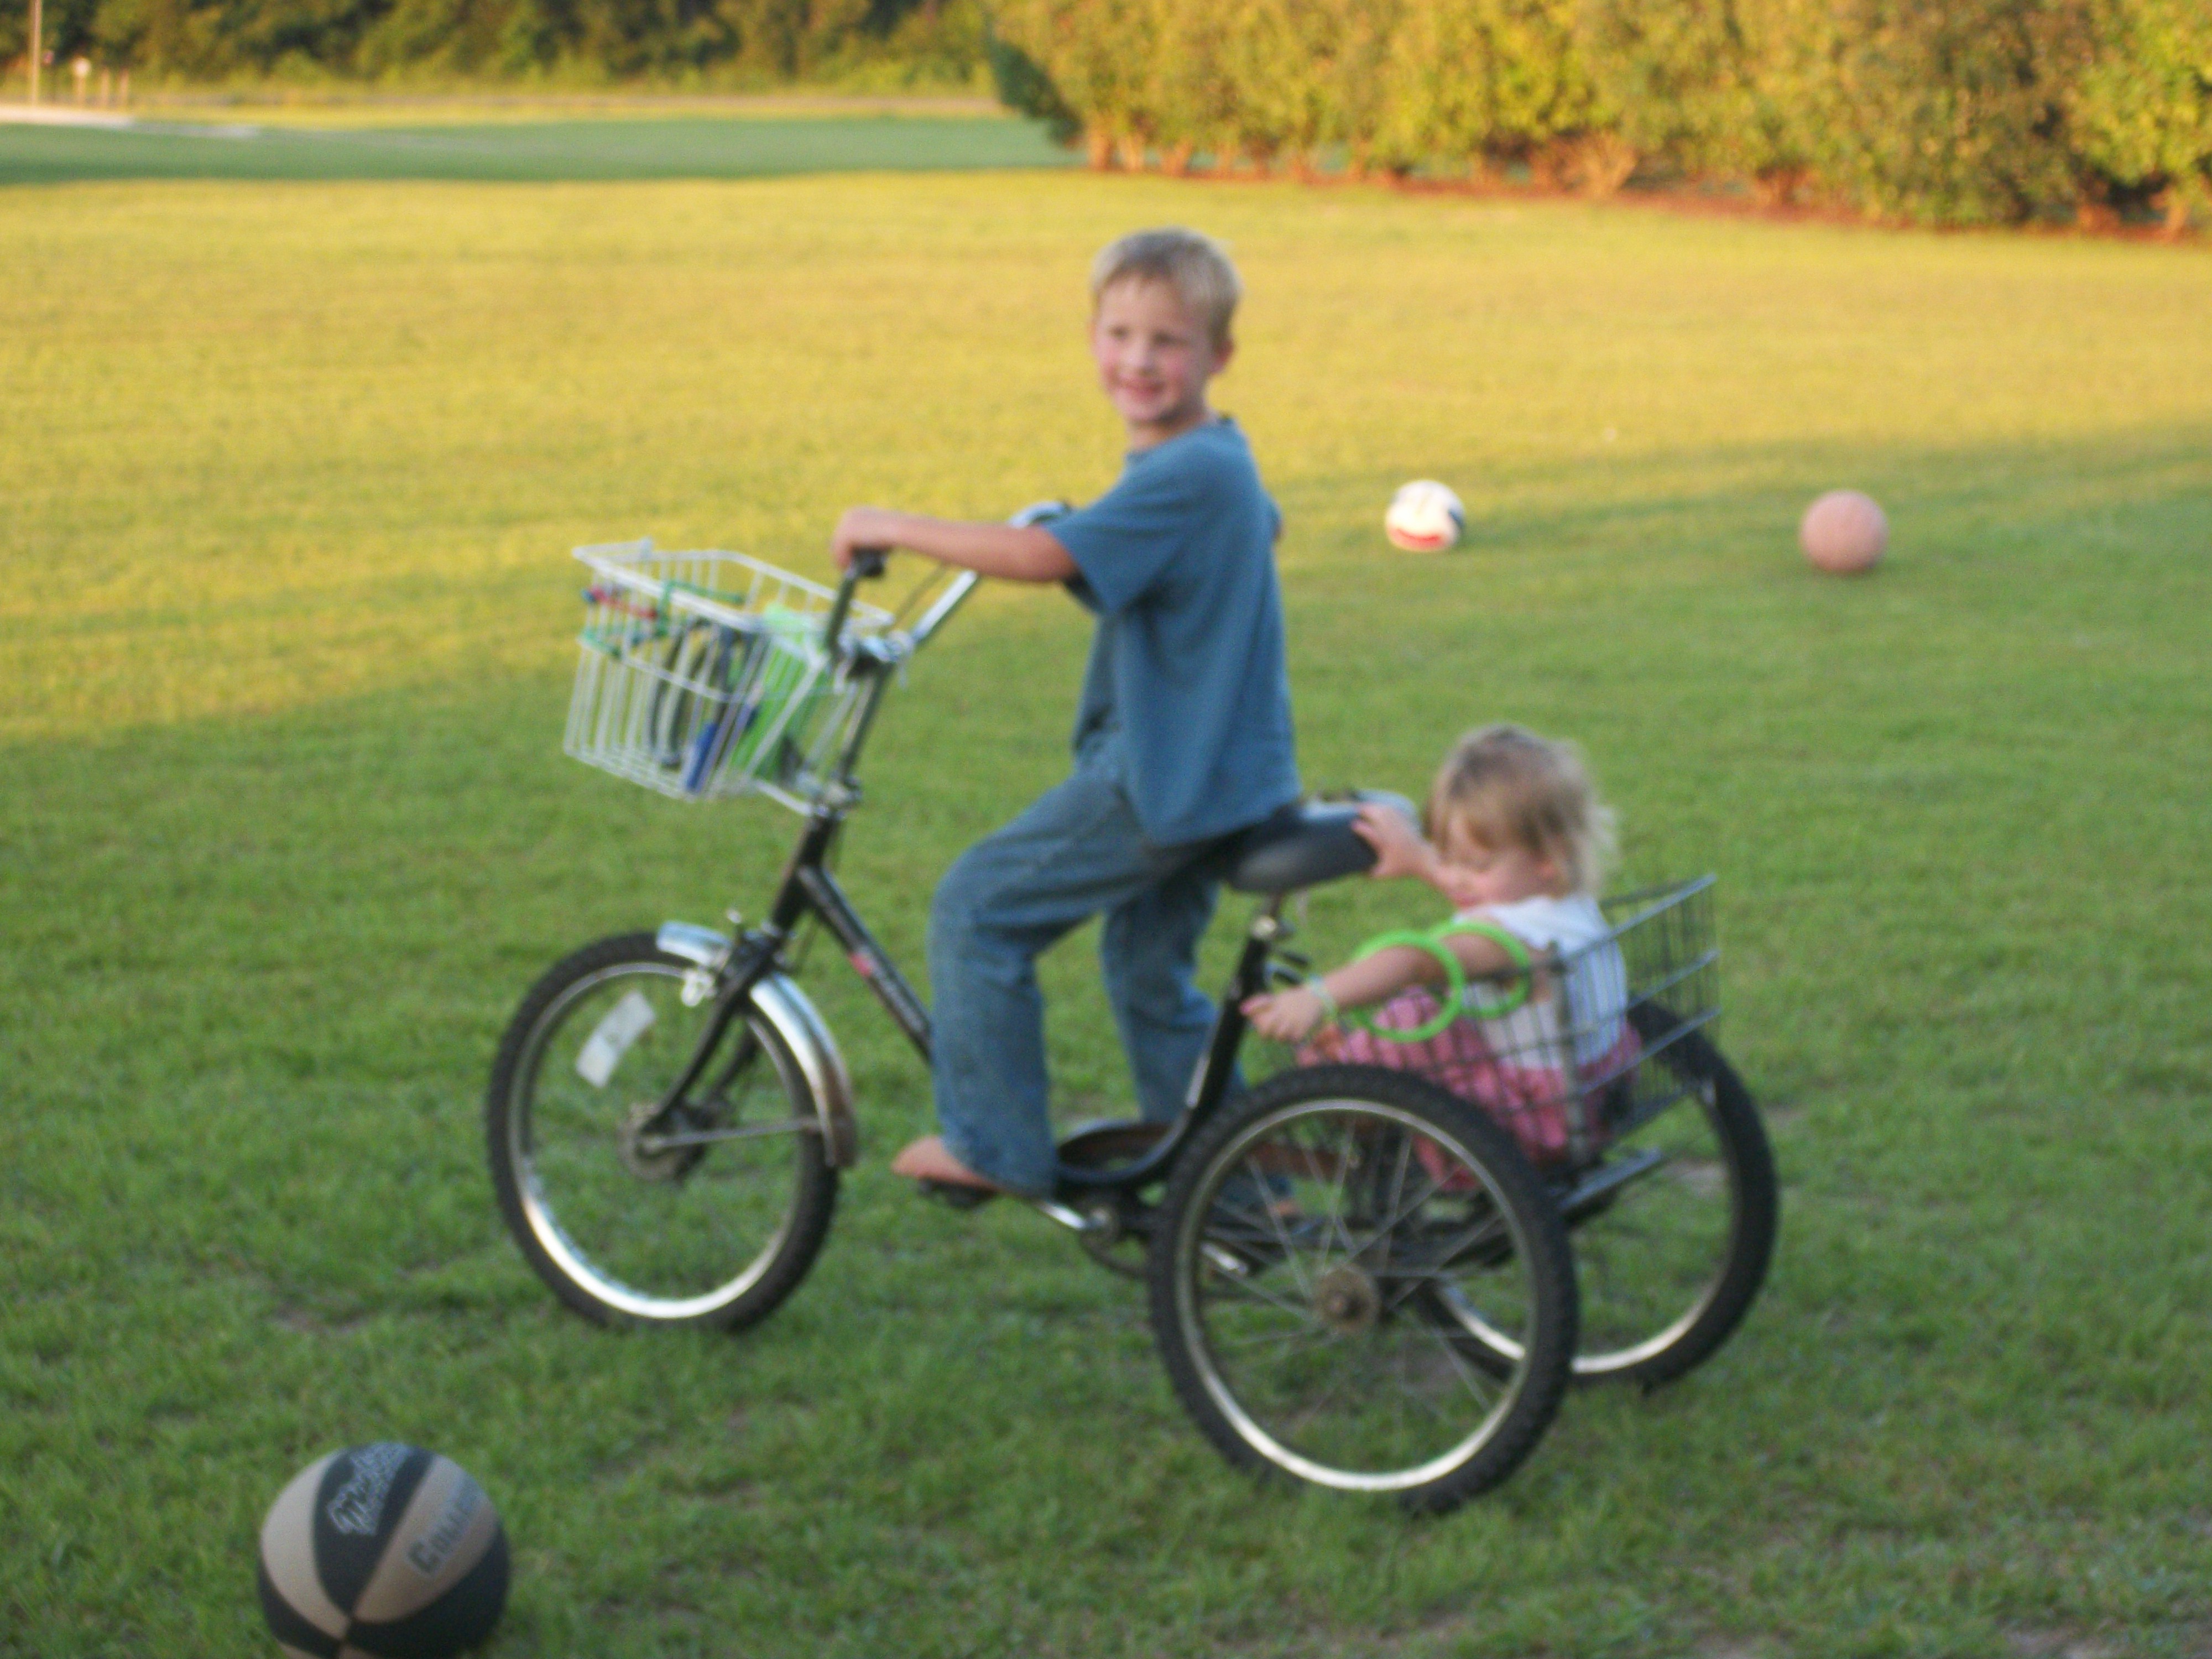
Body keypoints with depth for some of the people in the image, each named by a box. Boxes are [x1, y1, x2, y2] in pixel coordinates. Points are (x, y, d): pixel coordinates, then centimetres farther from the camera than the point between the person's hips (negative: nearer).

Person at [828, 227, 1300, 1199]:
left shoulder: (1184, 478, -22)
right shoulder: (1222, 461, 10)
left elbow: (1041, 557, -32)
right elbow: (1260, 529, 34)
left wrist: (894, 528, -22)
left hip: (1166, 779, -10)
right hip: (1224, 771, 10)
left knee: (976, 908, -3)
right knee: (1150, 972, 21)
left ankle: (993, 1147, 5)